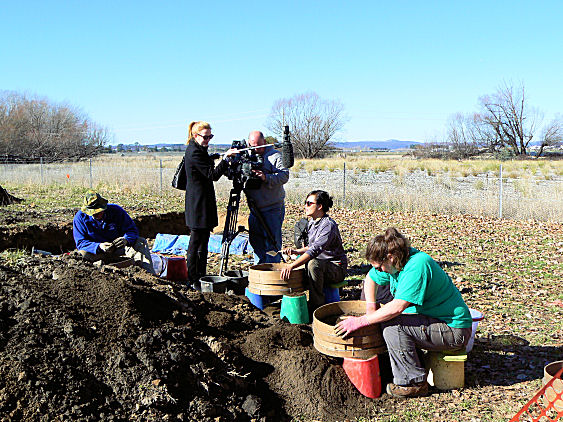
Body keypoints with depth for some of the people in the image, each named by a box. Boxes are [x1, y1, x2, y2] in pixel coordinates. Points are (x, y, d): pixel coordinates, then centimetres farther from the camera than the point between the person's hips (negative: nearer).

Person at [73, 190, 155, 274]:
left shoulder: (116, 210, -10)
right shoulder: (80, 218, -12)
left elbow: (132, 230, -6)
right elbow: (80, 242, -16)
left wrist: (126, 240, -31)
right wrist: (99, 246, -34)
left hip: (119, 248, 1)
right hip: (97, 253, -1)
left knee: (141, 242, -19)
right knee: (82, 253, -30)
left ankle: (149, 273, -28)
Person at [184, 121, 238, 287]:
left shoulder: (199, 150, 15)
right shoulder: (194, 152, -16)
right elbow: (213, 175, -23)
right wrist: (225, 158, -28)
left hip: (203, 203, 10)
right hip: (198, 204, -10)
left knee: (202, 242, 14)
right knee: (196, 242, -3)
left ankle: (201, 277, 22)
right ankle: (193, 281, 4)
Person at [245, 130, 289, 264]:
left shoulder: (275, 156, -6)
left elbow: (284, 175, -17)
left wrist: (266, 178, -30)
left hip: (272, 208, -6)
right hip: (255, 208, 7)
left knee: (272, 242, -4)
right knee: (256, 241, 14)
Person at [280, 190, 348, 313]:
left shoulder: (329, 225, -22)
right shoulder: (312, 222, 7)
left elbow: (315, 250, -35)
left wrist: (291, 266, -43)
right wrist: (296, 251, -2)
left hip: (336, 267, -9)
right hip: (320, 265, 9)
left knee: (313, 263, -36)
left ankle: (317, 304, -23)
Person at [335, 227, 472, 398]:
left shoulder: (418, 265, -26)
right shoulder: (398, 261, 2)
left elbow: (397, 307, -32)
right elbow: (371, 278, 20)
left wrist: (361, 321, -25)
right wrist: (371, 309, 7)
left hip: (454, 331, -10)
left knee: (392, 324, -24)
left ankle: (414, 383, -14)